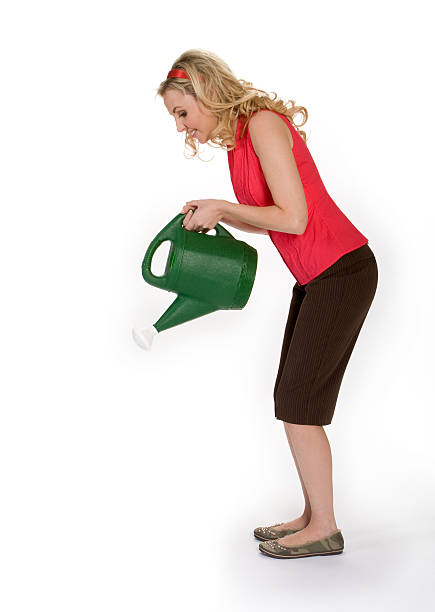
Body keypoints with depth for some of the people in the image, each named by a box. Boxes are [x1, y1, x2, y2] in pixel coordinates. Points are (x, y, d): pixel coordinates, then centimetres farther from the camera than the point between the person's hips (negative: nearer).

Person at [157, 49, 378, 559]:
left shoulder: (263, 124, -16)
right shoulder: (237, 137, 12)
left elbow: (293, 218, -22)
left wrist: (222, 208, -11)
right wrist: (217, 214, 3)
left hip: (342, 272, -9)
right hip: (315, 278, 9)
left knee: (297, 402, -5)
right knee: (292, 397, 10)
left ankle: (324, 529, 9)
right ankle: (312, 516, 21)